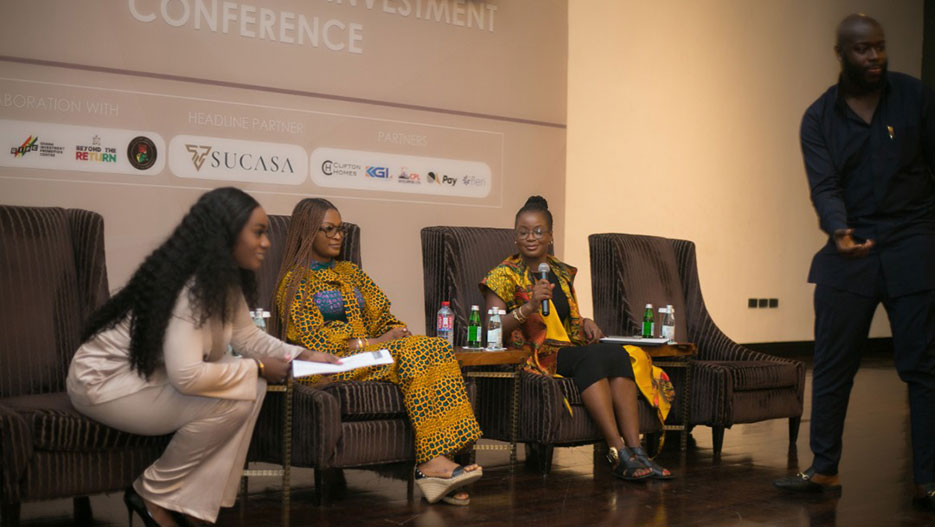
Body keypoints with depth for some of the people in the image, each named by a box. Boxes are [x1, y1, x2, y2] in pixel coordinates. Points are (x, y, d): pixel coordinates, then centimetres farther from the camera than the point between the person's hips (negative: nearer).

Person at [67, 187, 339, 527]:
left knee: (251, 388, -7)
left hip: (152, 374, 9)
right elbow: (187, 376, -36)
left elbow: (247, 336, 6)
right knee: (230, 401, -23)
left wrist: (302, 355, -7)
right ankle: (152, 495, -4)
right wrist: (256, 368, -24)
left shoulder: (224, 280, 0)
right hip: (104, 381, -9)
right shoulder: (189, 288, -29)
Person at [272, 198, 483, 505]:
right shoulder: (295, 281, 4)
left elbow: (381, 317, 20)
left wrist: (394, 333, -5)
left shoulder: (350, 272, 26)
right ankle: (432, 460, -32)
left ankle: (435, 462, -35)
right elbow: (312, 339, -8)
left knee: (437, 348, -24)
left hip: (370, 353, 6)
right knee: (414, 352, -29)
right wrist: (370, 343, -14)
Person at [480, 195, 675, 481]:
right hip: (530, 356, -6)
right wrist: (529, 306, -25)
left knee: (618, 353, -25)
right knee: (592, 356, -33)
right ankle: (618, 453, -37)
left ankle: (635, 449, -33)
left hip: (566, 350, 6)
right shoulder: (504, 275, 0)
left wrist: (586, 323, 5)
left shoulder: (563, 273, 18)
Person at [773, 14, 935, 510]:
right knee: (831, 366, 3)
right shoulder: (819, 117, 3)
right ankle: (824, 469, 15)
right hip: (850, 247, 1)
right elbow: (824, 187, -8)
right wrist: (840, 234, -28)